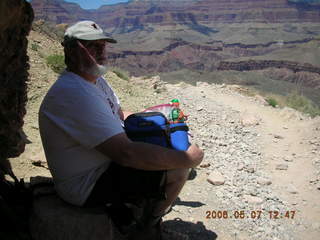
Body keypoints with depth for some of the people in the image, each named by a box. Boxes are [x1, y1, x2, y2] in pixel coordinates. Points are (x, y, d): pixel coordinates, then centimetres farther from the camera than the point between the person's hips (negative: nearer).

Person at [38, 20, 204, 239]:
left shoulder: (96, 80, 4)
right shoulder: (74, 92, -30)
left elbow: (120, 115, 17)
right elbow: (126, 153, -36)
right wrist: (187, 158, -26)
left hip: (106, 161, 10)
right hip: (89, 185, -10)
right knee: (178, 168, -17)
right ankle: (150, 222, 12)